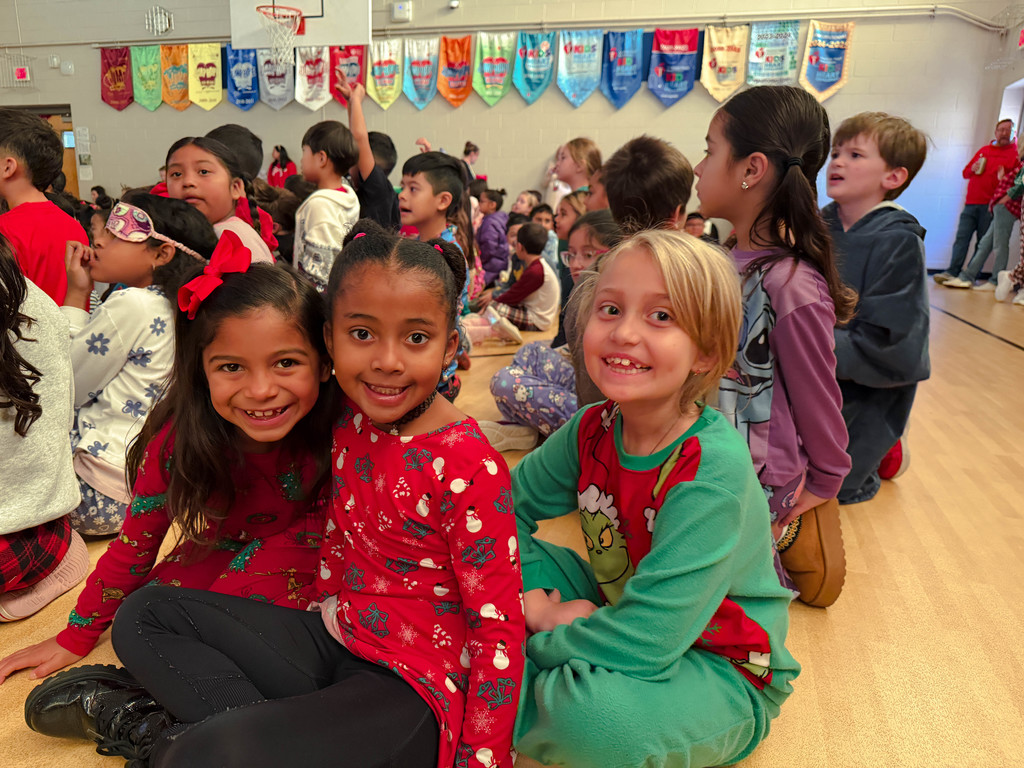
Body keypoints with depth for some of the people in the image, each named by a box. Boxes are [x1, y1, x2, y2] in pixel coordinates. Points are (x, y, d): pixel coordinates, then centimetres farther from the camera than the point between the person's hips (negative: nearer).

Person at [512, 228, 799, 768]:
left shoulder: (712, 472, -30)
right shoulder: (592, 430, -11)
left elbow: (644, 641, -34)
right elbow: (507, 507, 2)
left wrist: (542, 638, -18)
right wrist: (533, 602, -14)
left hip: (720, 671, -5)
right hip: (615, 611, 6)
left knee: (594, 713, -36)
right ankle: (543, 696, -3)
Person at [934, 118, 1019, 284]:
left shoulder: (1016, 153, 7)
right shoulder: (983, 150, 21)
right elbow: (966, 172, 25)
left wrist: (1004, 177, -19)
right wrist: (973, 169, 4)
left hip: (990, 206, -4)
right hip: (971, 203, 4)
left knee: (983, 242, -3)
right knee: (962, 237, -7)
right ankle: (952, 272, -13)